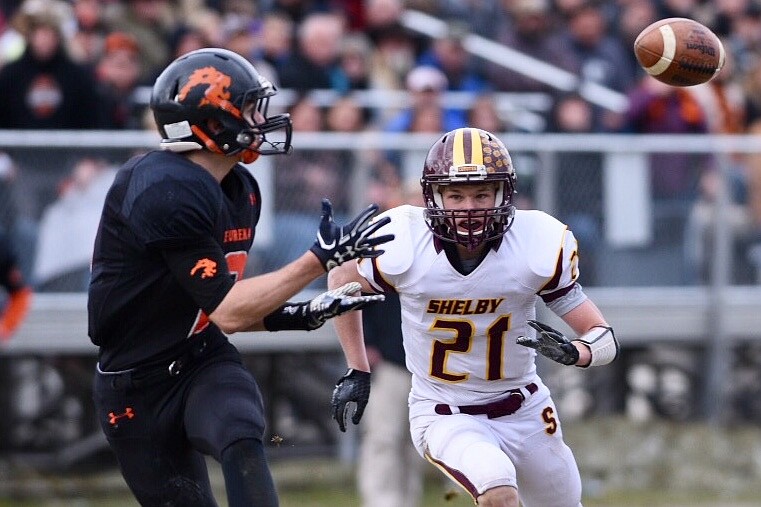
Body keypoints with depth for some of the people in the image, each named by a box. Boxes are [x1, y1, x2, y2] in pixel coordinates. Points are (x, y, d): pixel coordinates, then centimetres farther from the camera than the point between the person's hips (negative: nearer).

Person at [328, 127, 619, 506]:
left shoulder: (538, 245, -18)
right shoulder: (403, 245, -19)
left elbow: (604, 339, -12)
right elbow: (342, 279, 4)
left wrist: (571, 352, -35)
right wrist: (357, 372, 5)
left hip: (524, 411, 3)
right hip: (445, 416, -3)